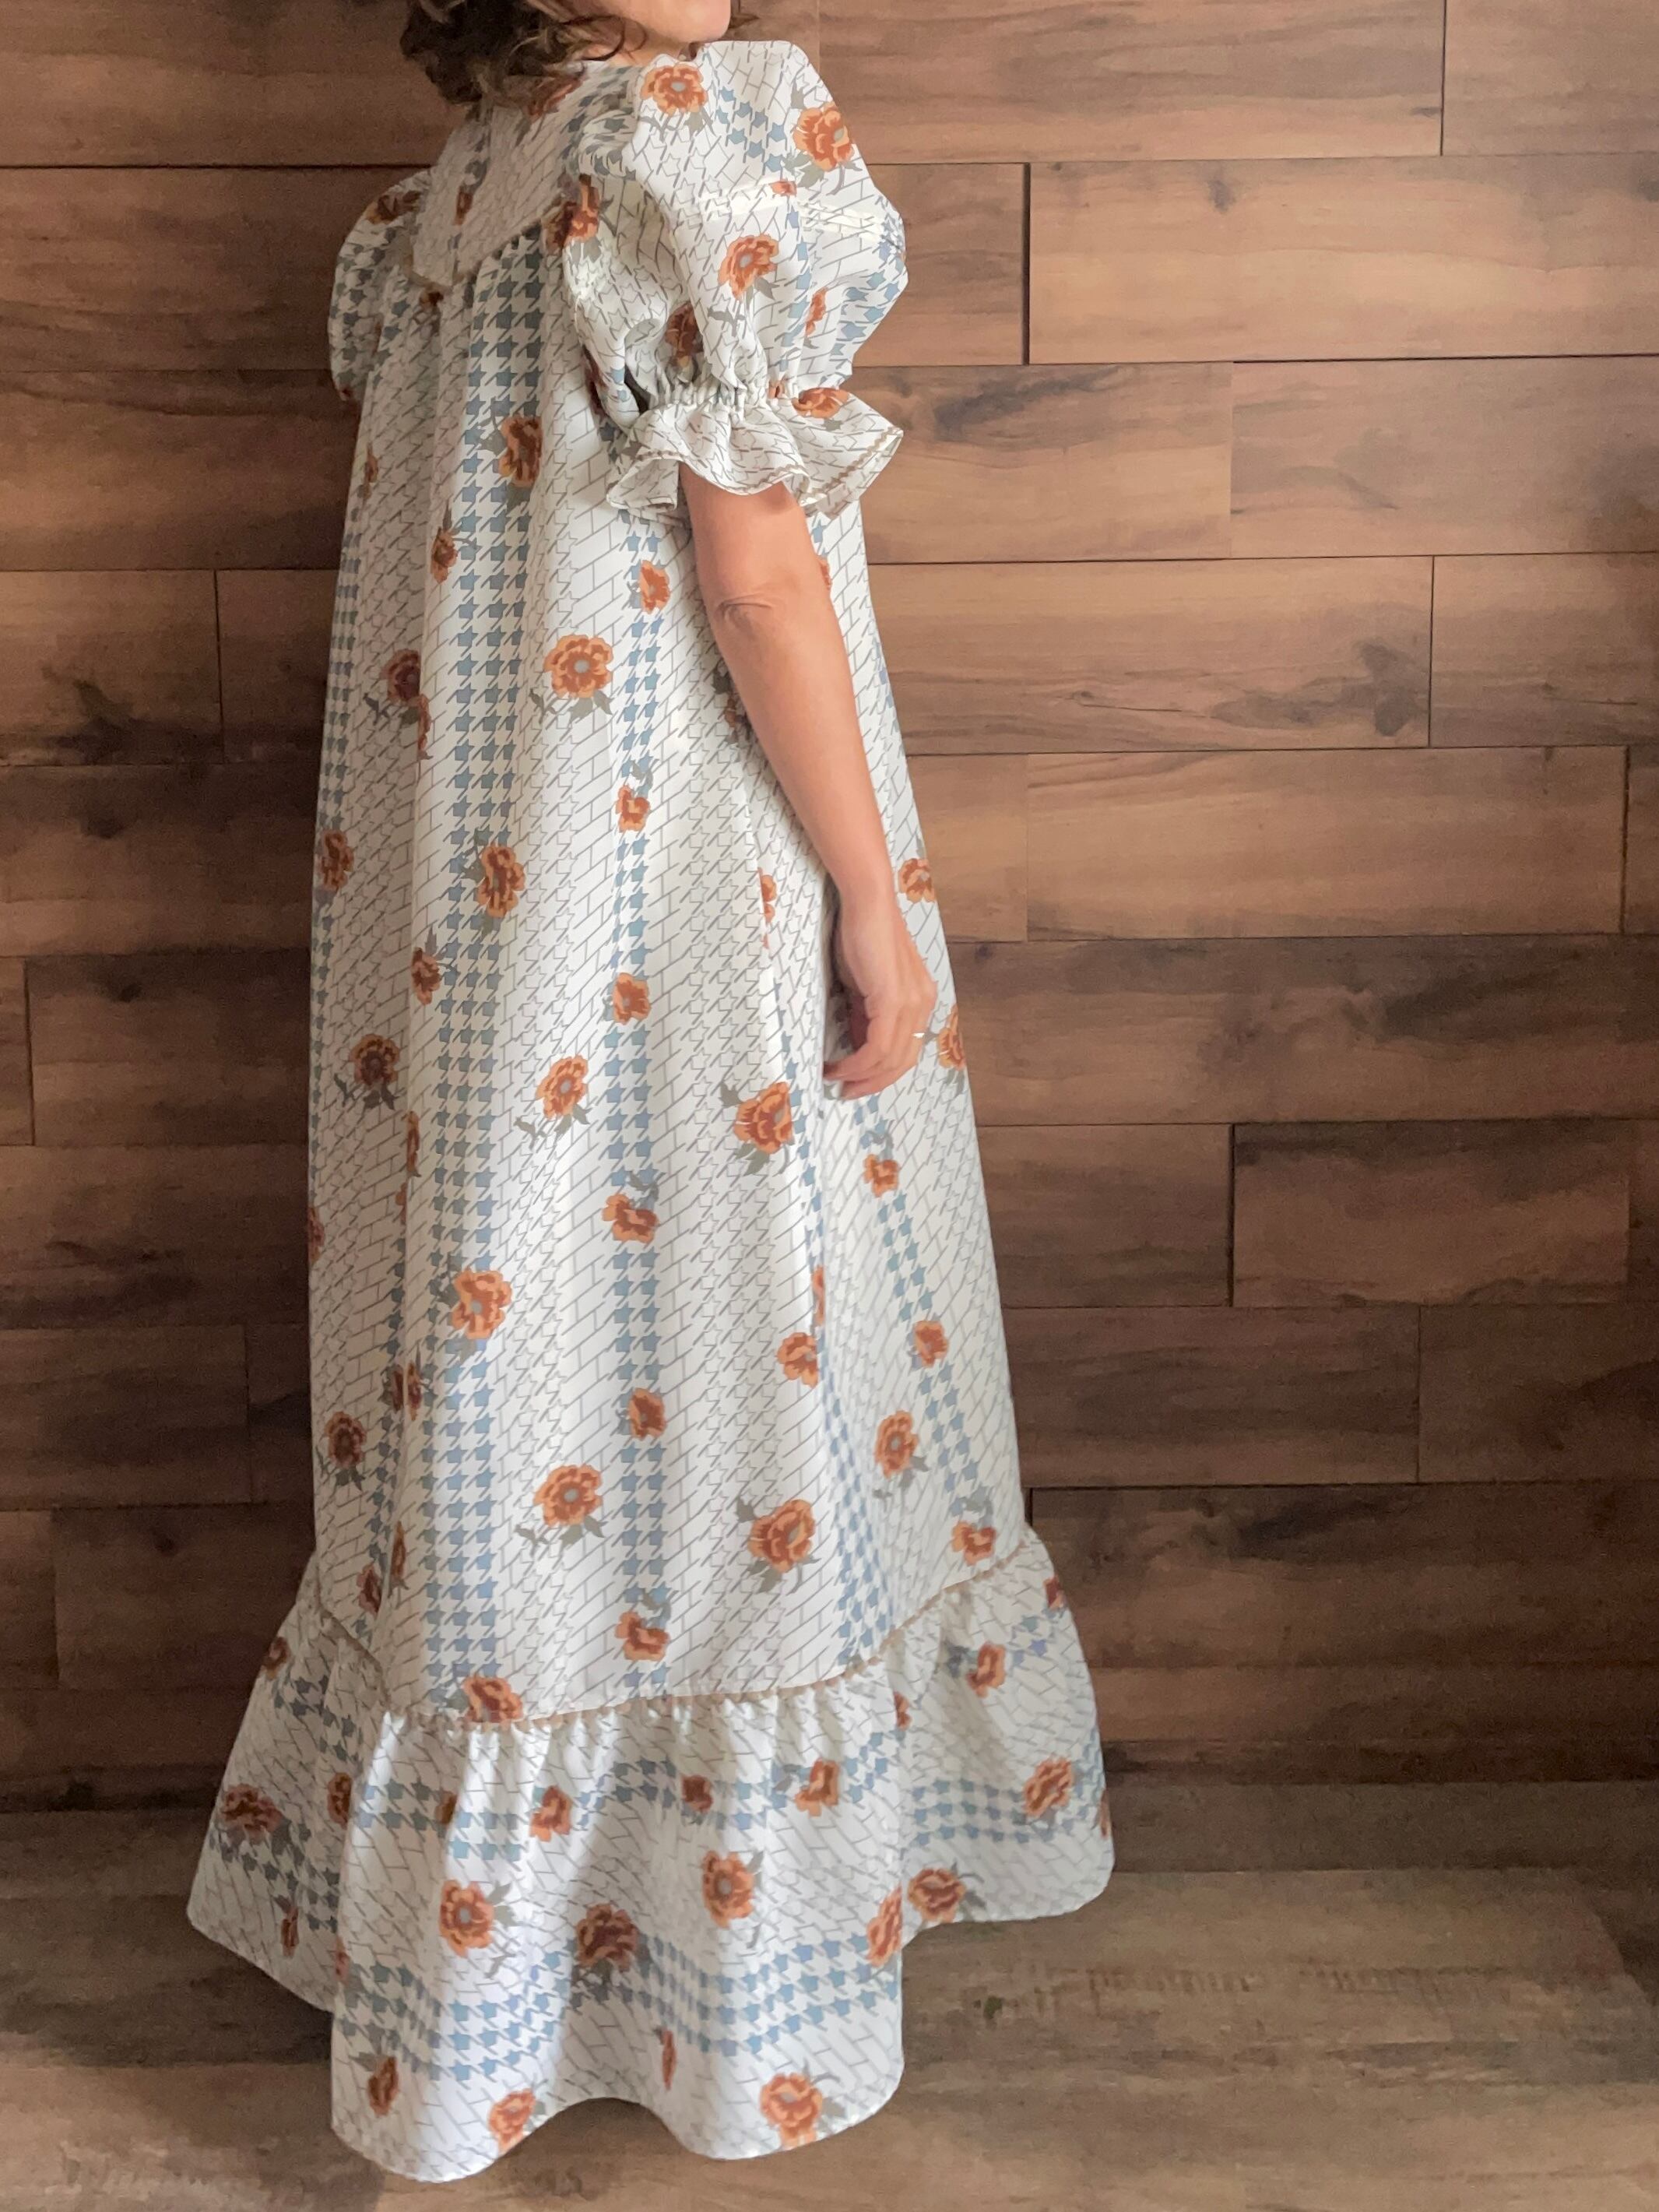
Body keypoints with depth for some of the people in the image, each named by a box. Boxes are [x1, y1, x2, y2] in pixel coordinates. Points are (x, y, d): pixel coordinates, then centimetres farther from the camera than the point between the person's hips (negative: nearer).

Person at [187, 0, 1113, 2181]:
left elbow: (456, 573, 13)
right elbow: (751, 561, -17)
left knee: (500, 1349, 14)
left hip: (465, 911, 8)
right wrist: (875, 899, -12)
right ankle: (734, 1951, 19)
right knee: (710, 1363, 3)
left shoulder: (454, 180, 11)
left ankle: (470, 1939, 28)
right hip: (682, 894, -7)